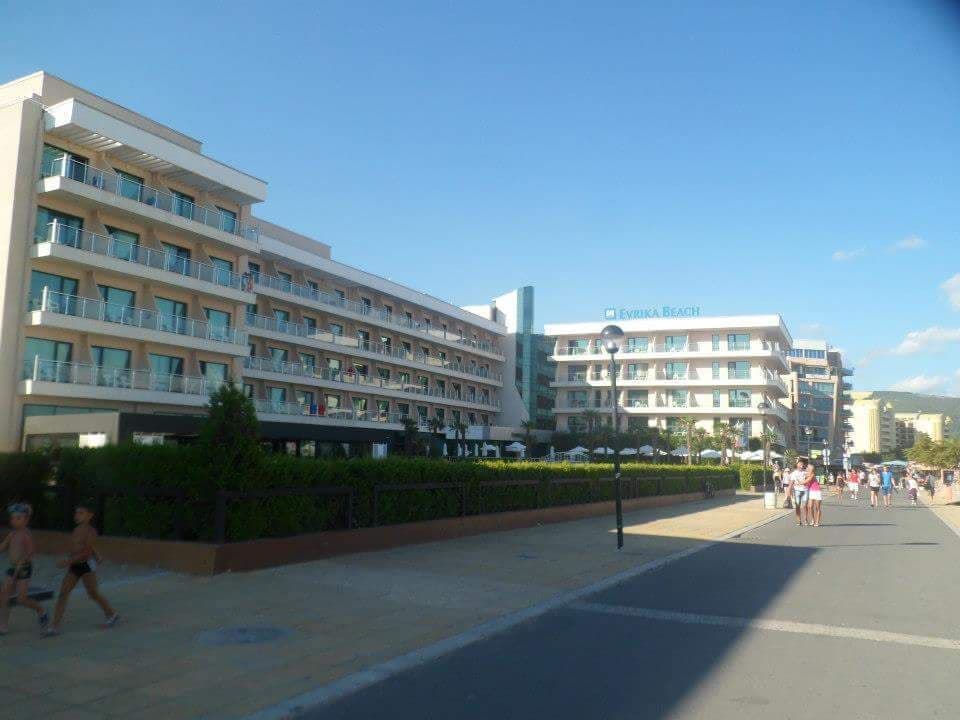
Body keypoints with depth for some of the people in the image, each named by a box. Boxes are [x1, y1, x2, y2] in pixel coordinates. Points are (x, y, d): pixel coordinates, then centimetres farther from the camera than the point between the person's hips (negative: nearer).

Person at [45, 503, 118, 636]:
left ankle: (111, 614, 24)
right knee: (62, 594, -5)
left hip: (86, 566, -6)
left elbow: (86, 552, -21)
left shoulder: (91, 532, -12)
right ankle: (55, 627, -3)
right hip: (74, 566, 6)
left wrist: (69, 561, -29)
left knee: (93, 594, 5)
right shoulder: (76, 530, 9)